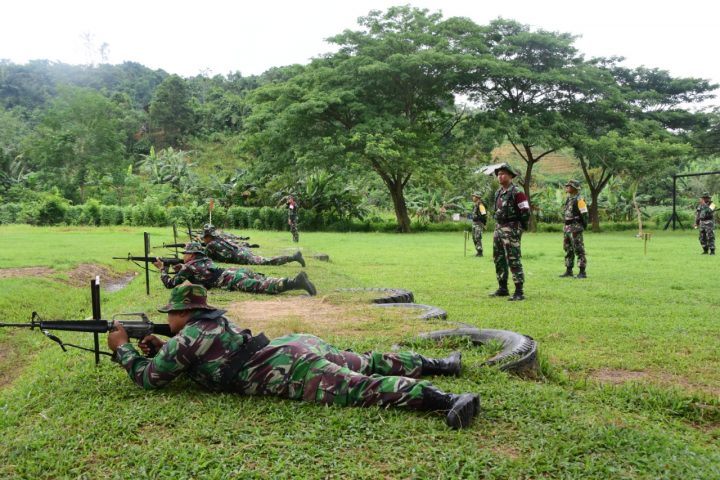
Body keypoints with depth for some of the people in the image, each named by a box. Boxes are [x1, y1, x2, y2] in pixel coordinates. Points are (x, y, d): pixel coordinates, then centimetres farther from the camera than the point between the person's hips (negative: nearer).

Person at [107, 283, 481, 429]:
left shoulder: (186, 337, 5)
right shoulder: (215, 322, 30)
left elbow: (149, 378, 12)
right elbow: (198, 357, 47)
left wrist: (122, 349, 26)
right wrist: (161, 349, 37)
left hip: (291, 372, -9)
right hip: (298, 346, 9)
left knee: (360, 388, -23)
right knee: (367, 365, 20)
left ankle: (445, 400, -37)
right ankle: (439, 364, 20)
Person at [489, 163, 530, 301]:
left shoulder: (517, 192, -11)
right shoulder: (498, 193, 14)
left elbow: (526, 211, -14)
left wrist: (521, 228, -11)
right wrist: (497, 226, 18)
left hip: (511, 230, -9)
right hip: (498, 228, 9)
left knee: (514, 261, -10)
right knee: (498, 259, 13)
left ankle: (519, 292, -7)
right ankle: (502, 288, 23)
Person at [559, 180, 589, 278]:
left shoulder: (579, 199, -12)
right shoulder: (568, 199, 15)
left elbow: (584, 214, -14)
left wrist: (584, 225, -12)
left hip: (575, 227, -9)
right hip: (566, 227, 9)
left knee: (579, 250, -7)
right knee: (568, 249, 12)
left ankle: (582, 272, -5)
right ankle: (569, 271, 18)